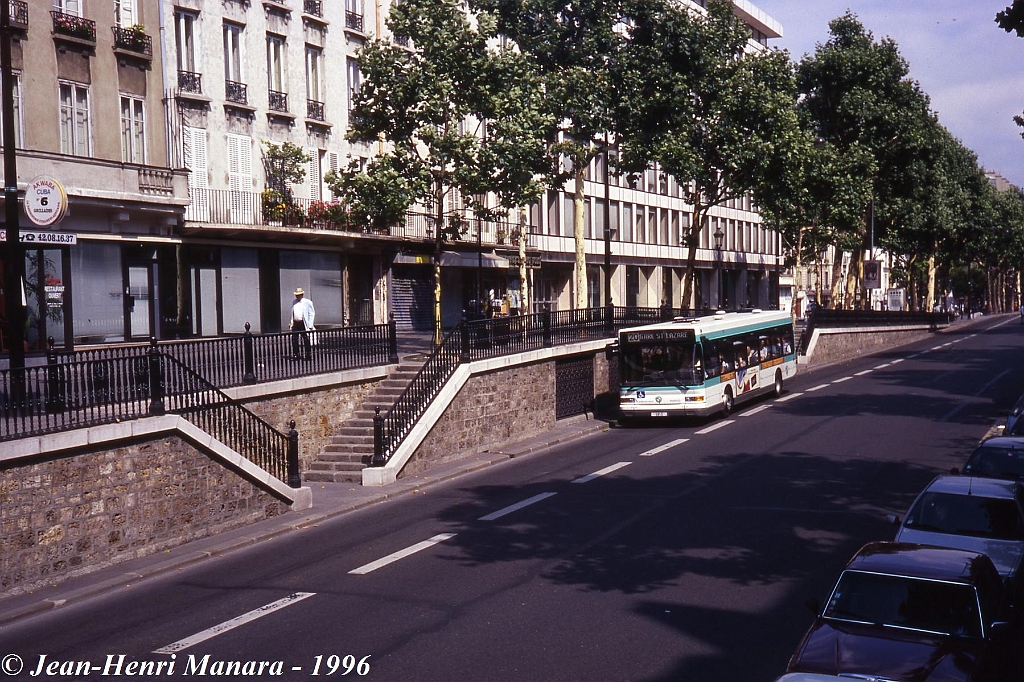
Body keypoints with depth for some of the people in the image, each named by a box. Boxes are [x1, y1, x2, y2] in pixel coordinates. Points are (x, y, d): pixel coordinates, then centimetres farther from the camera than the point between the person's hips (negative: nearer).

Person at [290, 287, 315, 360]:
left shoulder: (307, 302, -3)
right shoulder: (294, 302, 13)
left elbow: (312, 314, -4)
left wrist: (310, 326, -10)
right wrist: (291, 323, 8)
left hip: (303, 324, -5)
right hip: (295, 323, 5)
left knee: (306, 340, 0)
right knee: (294, 340, 3)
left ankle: (309, 355, 9)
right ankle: (296, 354, 12)